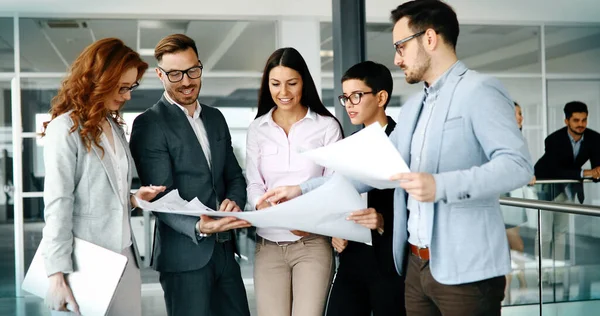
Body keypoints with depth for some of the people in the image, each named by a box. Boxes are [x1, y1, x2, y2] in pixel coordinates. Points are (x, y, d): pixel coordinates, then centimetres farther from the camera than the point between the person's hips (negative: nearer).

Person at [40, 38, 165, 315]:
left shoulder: (115, 126, 13)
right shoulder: (66, 128, -10)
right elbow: (57, 205, -15)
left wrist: (134, 198, 0)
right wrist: (57, 274, -19)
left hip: (125, 255, 7)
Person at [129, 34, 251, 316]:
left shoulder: (215, 118, 13)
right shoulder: (149, 124, -9)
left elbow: (234, 176, 13)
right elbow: (162, 197, -15)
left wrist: (234, 201, -9)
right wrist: (197, 227, -32)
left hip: (224, 248, 6)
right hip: (185, 255, -6)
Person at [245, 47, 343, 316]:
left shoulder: (327, 126, 0)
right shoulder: (257, 129, 8)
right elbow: (254, 184, 5)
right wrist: (266, 207, -18)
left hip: (313, 242, -2)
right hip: (269, 244, 2)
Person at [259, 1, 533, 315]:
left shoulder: (479, 90, -7)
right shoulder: (413, 106, 17)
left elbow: (518, 164, -18)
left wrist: (441, 186, -29)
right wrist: (303, 190, 13)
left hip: (465, 269, -7)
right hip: (417, 264, 7)